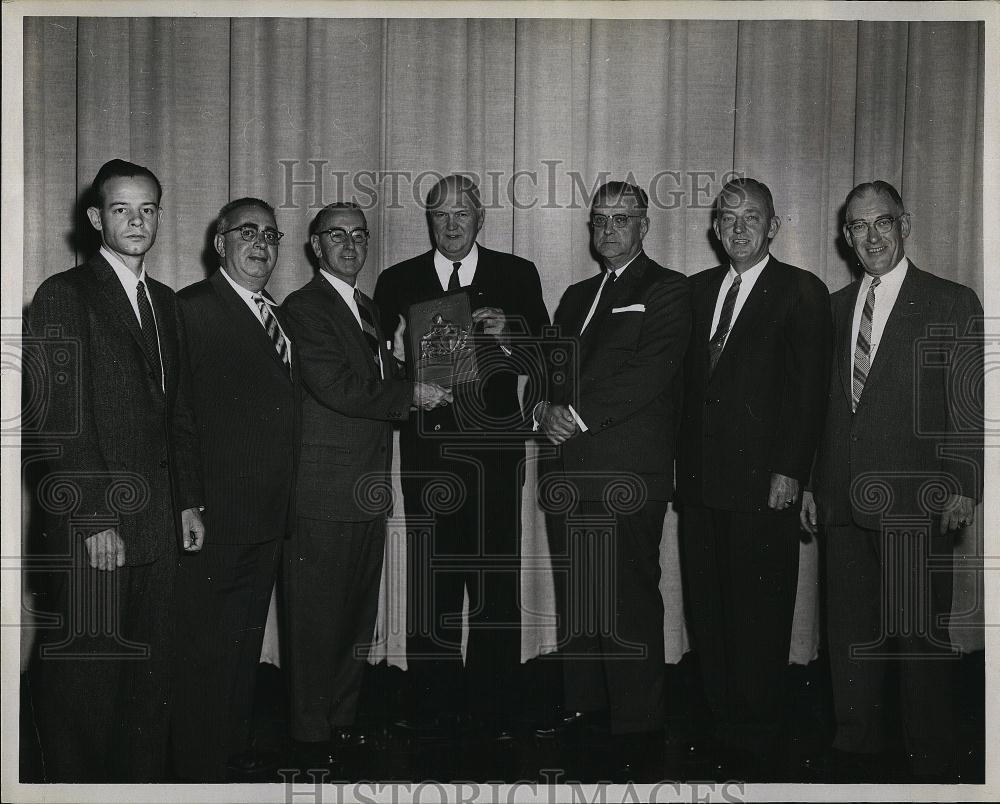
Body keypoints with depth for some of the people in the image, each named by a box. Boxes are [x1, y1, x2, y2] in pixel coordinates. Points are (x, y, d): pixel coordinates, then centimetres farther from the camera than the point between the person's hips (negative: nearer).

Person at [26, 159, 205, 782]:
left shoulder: (165, 302, 16)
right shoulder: (63, 297, -6)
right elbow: (59, 419, -13)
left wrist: (189, 502, 14)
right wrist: (93, 520, -16)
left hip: (157, 521, 6)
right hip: (90, 525, -6)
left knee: (151, 674, 12)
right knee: (83, 677, 2)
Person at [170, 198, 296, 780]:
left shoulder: (277, 317, 16)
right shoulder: (193, 308, -10)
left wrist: (286, 502, 12)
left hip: (269, 516, 8)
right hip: (219, 514, -8)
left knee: (247, 640, 20)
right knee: (208, 648, 0)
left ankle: (237, 744, 34)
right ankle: (200, 768, 12)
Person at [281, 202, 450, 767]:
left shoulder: (368, 308, 20)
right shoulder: (304, 307, -7)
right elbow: (337, 388, -18)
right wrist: (411, 395, -10)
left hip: (368, 486, 8)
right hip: (325, 488, -8)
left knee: (359, 612, 12)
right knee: (318, 613, -1)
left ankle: (344, 716, 23)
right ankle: (312, 732, 9)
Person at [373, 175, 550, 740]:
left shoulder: (517, 276, 8)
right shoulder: (397, 282, 11)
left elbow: (544, 363, 4)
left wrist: (507, 337, -14)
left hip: (494, 447, -1)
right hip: (427, 449, 1)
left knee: (497, 580, 0)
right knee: (430, 581, 4)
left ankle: (496, 709, 12)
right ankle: (433, 709, 14)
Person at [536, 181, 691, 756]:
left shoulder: (667, 291, 1)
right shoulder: (577, 295, 23)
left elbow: (650, 374, -12)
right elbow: (553, 365, 20)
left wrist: (579, 417, -13)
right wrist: (545, 410, -1)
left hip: (629, 472, -6)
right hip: (572, 471, 7)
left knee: (630, 601, -5)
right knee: (575, 598, 10)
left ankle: (638, 726, 3)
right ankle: (584, 706, 22)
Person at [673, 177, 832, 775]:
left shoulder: (802, 292, -3)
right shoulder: (699, 288, 14)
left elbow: (810, 390, -8)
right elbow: (690, 380, 14)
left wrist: (790, 472, -13)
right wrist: (685, 459, 7)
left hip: (763, 481, -5)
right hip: (700, 478, 6)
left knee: (760, 611, 3)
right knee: (707, 607, 11)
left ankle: (757, 738, 17)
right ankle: (718, 721, 24)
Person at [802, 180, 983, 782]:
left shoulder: (953, 304, -2)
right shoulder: (835, 307, 13)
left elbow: (969, 410, -4)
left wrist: (964, 488, -12)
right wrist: (812, 483, 11)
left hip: (915, 504, -5)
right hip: (844, 502, 5)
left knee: (922, 636, 2)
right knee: (850, 631, 12)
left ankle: (933, 765, 16)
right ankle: (856, 745, 26)